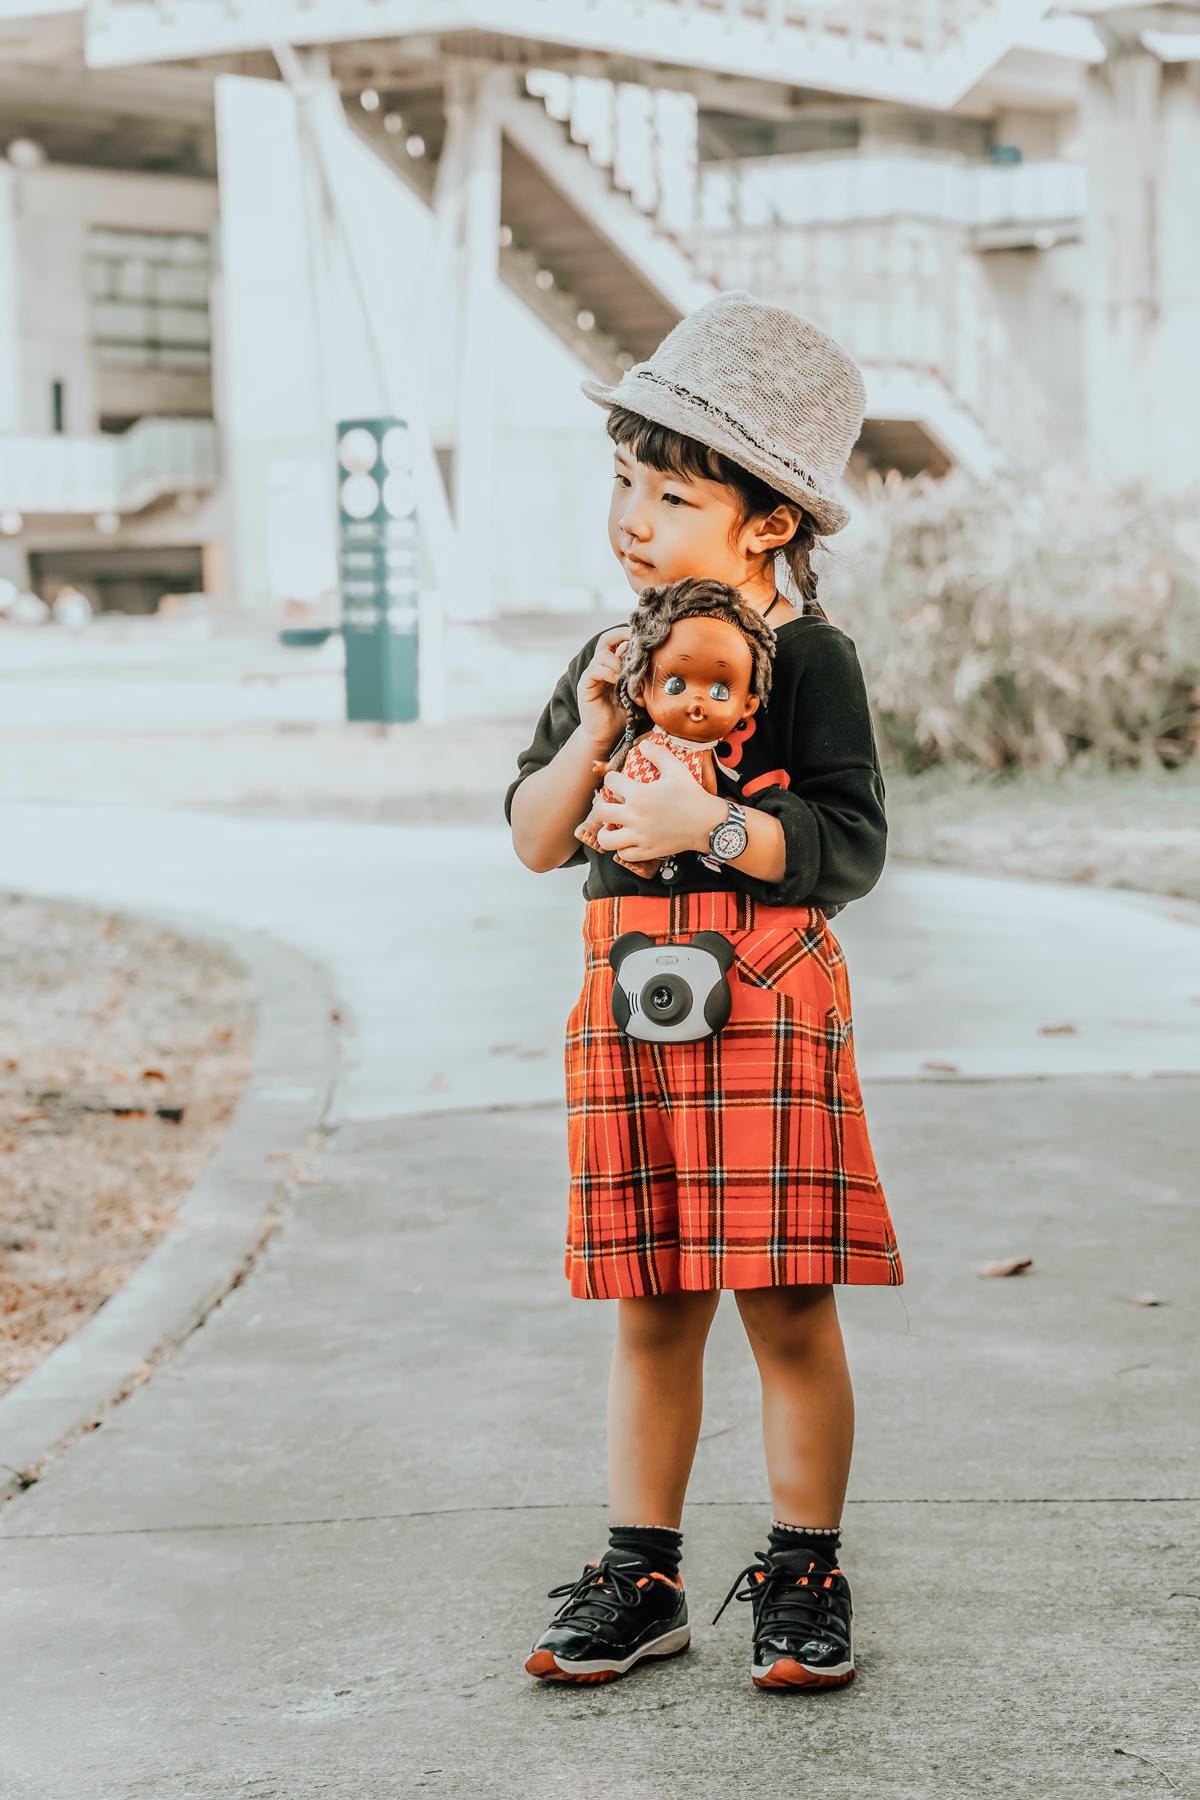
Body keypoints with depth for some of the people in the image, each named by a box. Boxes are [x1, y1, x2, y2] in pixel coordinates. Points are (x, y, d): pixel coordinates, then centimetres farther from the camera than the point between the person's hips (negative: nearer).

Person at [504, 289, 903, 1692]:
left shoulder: (806, 657, -6)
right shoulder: (613, 659, 11)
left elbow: (851, 845, -12)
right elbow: (535, 839, 10)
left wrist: (711, 826, -22)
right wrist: (590, 736, -6)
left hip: (768, 999, -5)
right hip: (627, 1004, 5)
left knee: (787, 1305, -1)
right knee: (650, 1307, 9)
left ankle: (803, 1577, 12)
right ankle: (640, 1578, 17)